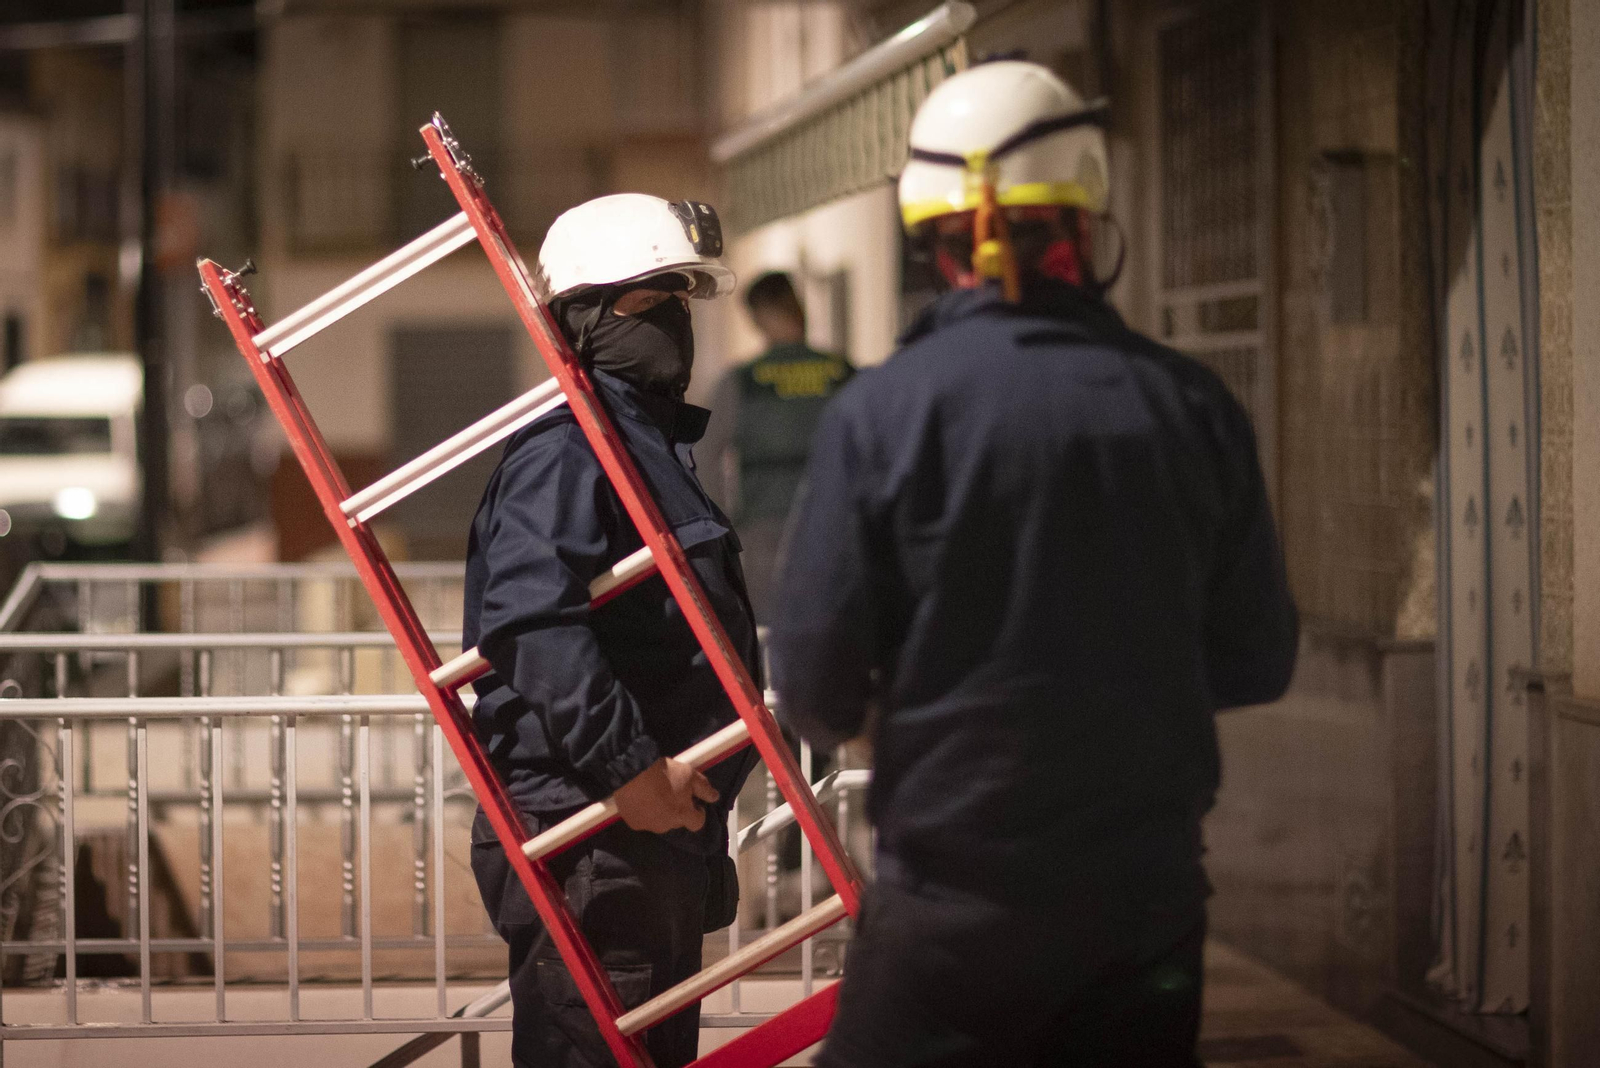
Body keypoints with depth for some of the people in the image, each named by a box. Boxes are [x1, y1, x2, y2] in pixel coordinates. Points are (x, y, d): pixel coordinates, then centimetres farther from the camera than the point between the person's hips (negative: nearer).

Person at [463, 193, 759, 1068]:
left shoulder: (655, 440, 20)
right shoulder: (565, 452, -13)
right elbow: (531, 623, -27)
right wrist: (627, 765, -30)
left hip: (658, 830, 11)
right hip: (583, 833, -11)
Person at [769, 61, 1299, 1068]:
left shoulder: (881, 410, -11)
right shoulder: (1193, 406, -2)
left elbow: (816, 687, -9)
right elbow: (1256, 659, 6)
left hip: (956, 901, -3)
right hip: (1152, 892, 3)